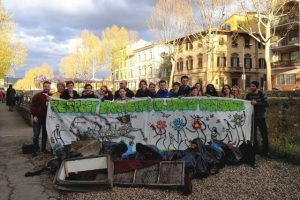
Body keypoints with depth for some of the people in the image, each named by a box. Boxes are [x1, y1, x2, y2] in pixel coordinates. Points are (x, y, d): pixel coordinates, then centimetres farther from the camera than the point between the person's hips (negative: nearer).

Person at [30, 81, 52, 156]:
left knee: (45, 134, 12)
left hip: (46, 118, 4)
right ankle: (35, 149, 10)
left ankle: (43, 148, 23)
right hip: (37, 118, -4)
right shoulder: (37, 96, -9)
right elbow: (32, 106, -10)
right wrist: (34, 116, -15)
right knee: (36, 134, 1)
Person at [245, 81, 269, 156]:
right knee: (253, 134, 9)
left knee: (264, 134, -1)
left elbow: (266, 104, -13)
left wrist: (256, 103, -22)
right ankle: (255, 150, 21)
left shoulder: (262, 94, -5)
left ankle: (265, 151, 10)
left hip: (260, 117, -2)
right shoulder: (248, 95, 3)